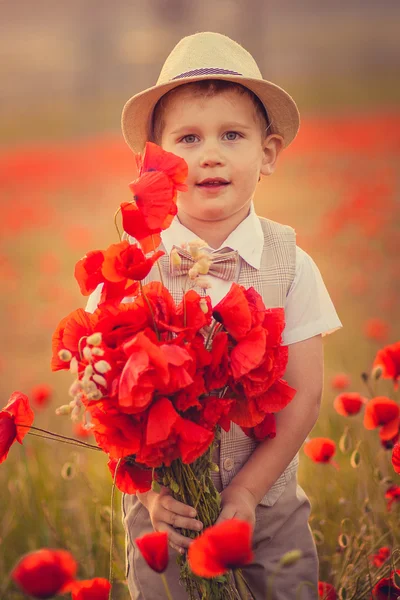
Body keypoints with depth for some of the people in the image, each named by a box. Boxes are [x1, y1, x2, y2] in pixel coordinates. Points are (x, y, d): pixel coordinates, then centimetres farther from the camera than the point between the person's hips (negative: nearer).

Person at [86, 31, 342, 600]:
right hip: (163, 512, -1)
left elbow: (303, 395, -6)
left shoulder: (292, 265, -5)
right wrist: (152, 491, -18)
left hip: (271, 511, 1)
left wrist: (247, 491, -14)